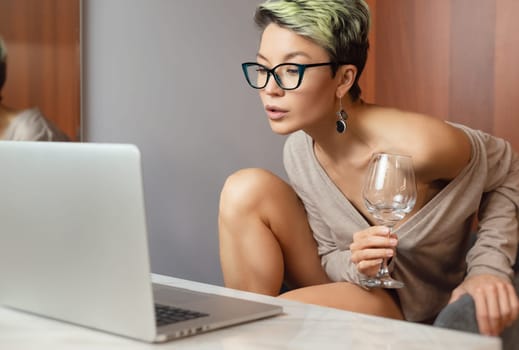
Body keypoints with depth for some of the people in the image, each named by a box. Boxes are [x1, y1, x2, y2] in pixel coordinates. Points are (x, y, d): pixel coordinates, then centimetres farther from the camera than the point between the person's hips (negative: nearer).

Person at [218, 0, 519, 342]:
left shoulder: (414, 145, -29)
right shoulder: (299, 151, -10)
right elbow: (329, 257, -2)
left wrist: (489, 267, -18)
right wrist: (357, 268, -25)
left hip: (408, 311, -5)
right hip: (352, 282, 5)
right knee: (247, 189, -16)